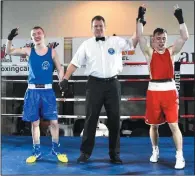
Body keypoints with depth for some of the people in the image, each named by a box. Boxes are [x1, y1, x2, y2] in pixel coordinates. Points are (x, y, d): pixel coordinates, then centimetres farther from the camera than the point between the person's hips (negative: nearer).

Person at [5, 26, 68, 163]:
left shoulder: (52, 52, 3)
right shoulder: (29, 51, 5)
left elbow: (60, 69, 5)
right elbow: (8, 52, 5)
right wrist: (10, 38, -11)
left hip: (48, 90, -1)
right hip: (33, 91, 1)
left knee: (54, 121, -1)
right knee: (35, 122, 7)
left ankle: (56, 149, 18)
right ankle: (37, 151, 20)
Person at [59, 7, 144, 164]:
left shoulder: (116, 41, 6)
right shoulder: (86, 45, 6)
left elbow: (132, 43, 8)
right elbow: (75, 63, 6)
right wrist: (65, 79, -3)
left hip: (112, 84, 1)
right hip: (95, 84, -1)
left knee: (114, 119, 7)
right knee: (91, 118, 5)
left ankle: (114, 154, 19)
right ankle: (85, 152, 16)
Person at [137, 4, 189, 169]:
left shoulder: (171, 51, 7)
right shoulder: (149, 52, 5)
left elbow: (185, 37, -4)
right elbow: (140, 36, -6)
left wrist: (180, 19, -9)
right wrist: (141, 18, -9)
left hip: (169, 90, 0)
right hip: (154, 90, 1)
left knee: (174, 124, -3)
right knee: (154, 124, 12)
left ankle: (180, 156, 3)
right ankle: (155, 151, 32)